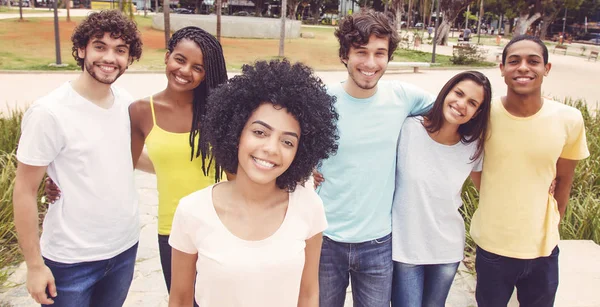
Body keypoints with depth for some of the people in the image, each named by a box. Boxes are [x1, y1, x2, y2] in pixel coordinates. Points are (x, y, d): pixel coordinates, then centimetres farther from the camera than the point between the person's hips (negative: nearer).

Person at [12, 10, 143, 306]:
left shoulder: (126, 102, -2)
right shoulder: (49, 113, -19)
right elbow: (25, 191, -13)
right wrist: (35, 265, -12)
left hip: (125, 246, 6)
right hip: (71, 260, -5)